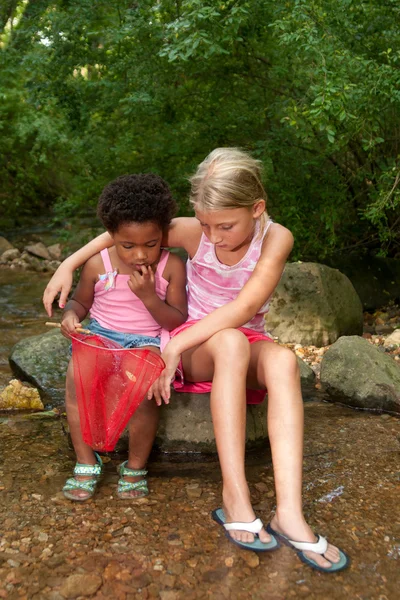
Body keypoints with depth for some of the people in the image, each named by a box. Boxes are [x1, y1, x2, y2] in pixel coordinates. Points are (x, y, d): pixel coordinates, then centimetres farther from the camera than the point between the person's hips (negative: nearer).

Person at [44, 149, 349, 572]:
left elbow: (245, 307, -25)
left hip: (245, 343, 1)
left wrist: (175, 345, -28)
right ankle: (234, 496, -36)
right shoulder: (192, 232, -10)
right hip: (195, 343, 0)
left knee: (282, 360, -35)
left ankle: (289, 513, -41)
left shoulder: (276, 238, -15)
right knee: (231, 342, -37)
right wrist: (68, 265, -4)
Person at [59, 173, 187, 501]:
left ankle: (136, 466, -8)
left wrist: (149, 296, -20)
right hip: (101, 335, 2)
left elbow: (178, 320, -4)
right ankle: (86, 462, -9)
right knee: (76, 372, -28)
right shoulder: (98, 264, -1)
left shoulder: (172, 266, -5)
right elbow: (80, 301, 14)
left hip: (148, 341, -2)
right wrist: (71, 315, -10)